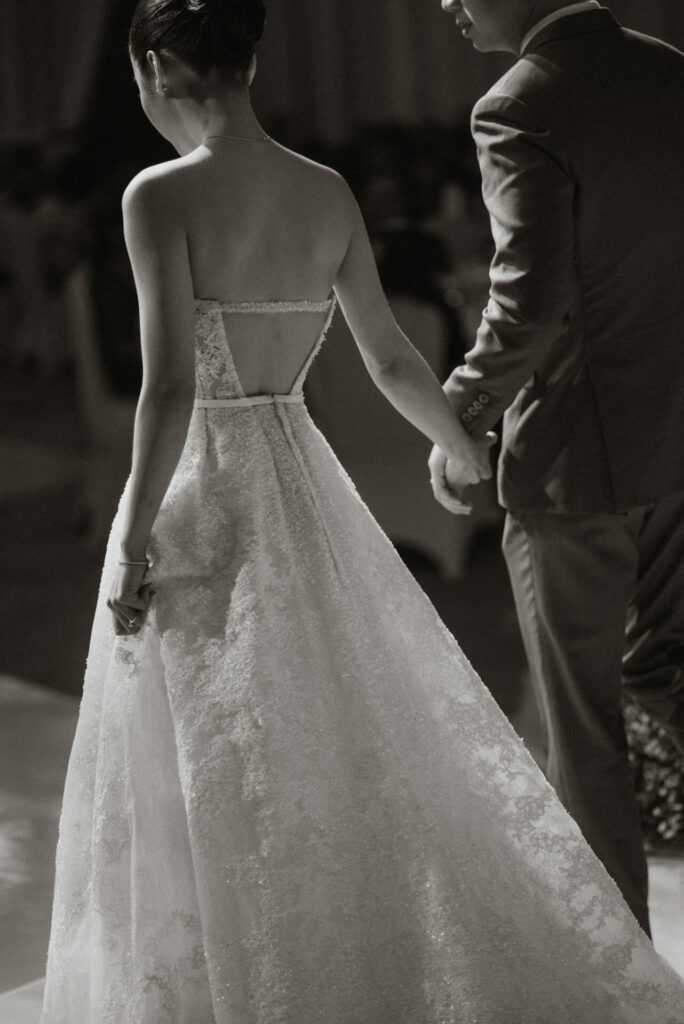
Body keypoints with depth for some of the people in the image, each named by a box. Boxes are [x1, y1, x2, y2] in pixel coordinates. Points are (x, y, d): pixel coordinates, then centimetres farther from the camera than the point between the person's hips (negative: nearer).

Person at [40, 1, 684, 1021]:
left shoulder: (163, 195, -14)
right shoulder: (328, 194, 3)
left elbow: (170, 386, -20)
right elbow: (393, 361, 11)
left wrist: (133, 543, -13)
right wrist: (480, 461, 25)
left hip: (199, 495, -5)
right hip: (302, 490, 6)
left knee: (207, 782, 7)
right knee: (364, 745, 16)